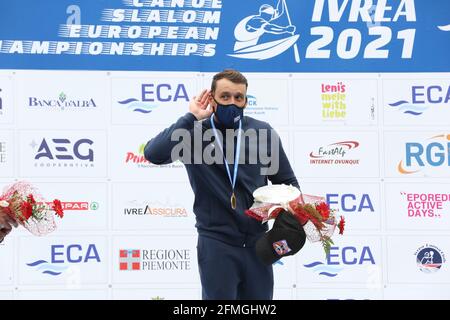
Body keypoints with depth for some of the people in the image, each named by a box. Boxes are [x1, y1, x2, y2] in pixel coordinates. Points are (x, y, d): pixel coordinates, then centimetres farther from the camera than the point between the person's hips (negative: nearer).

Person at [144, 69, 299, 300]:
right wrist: (191, 118, -19)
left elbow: (287, 182, 11)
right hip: (216, 243, -3)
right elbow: (153, 154, -24)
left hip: (257, 242, 3)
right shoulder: (193, 134, -6)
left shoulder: (263, 133, 1)